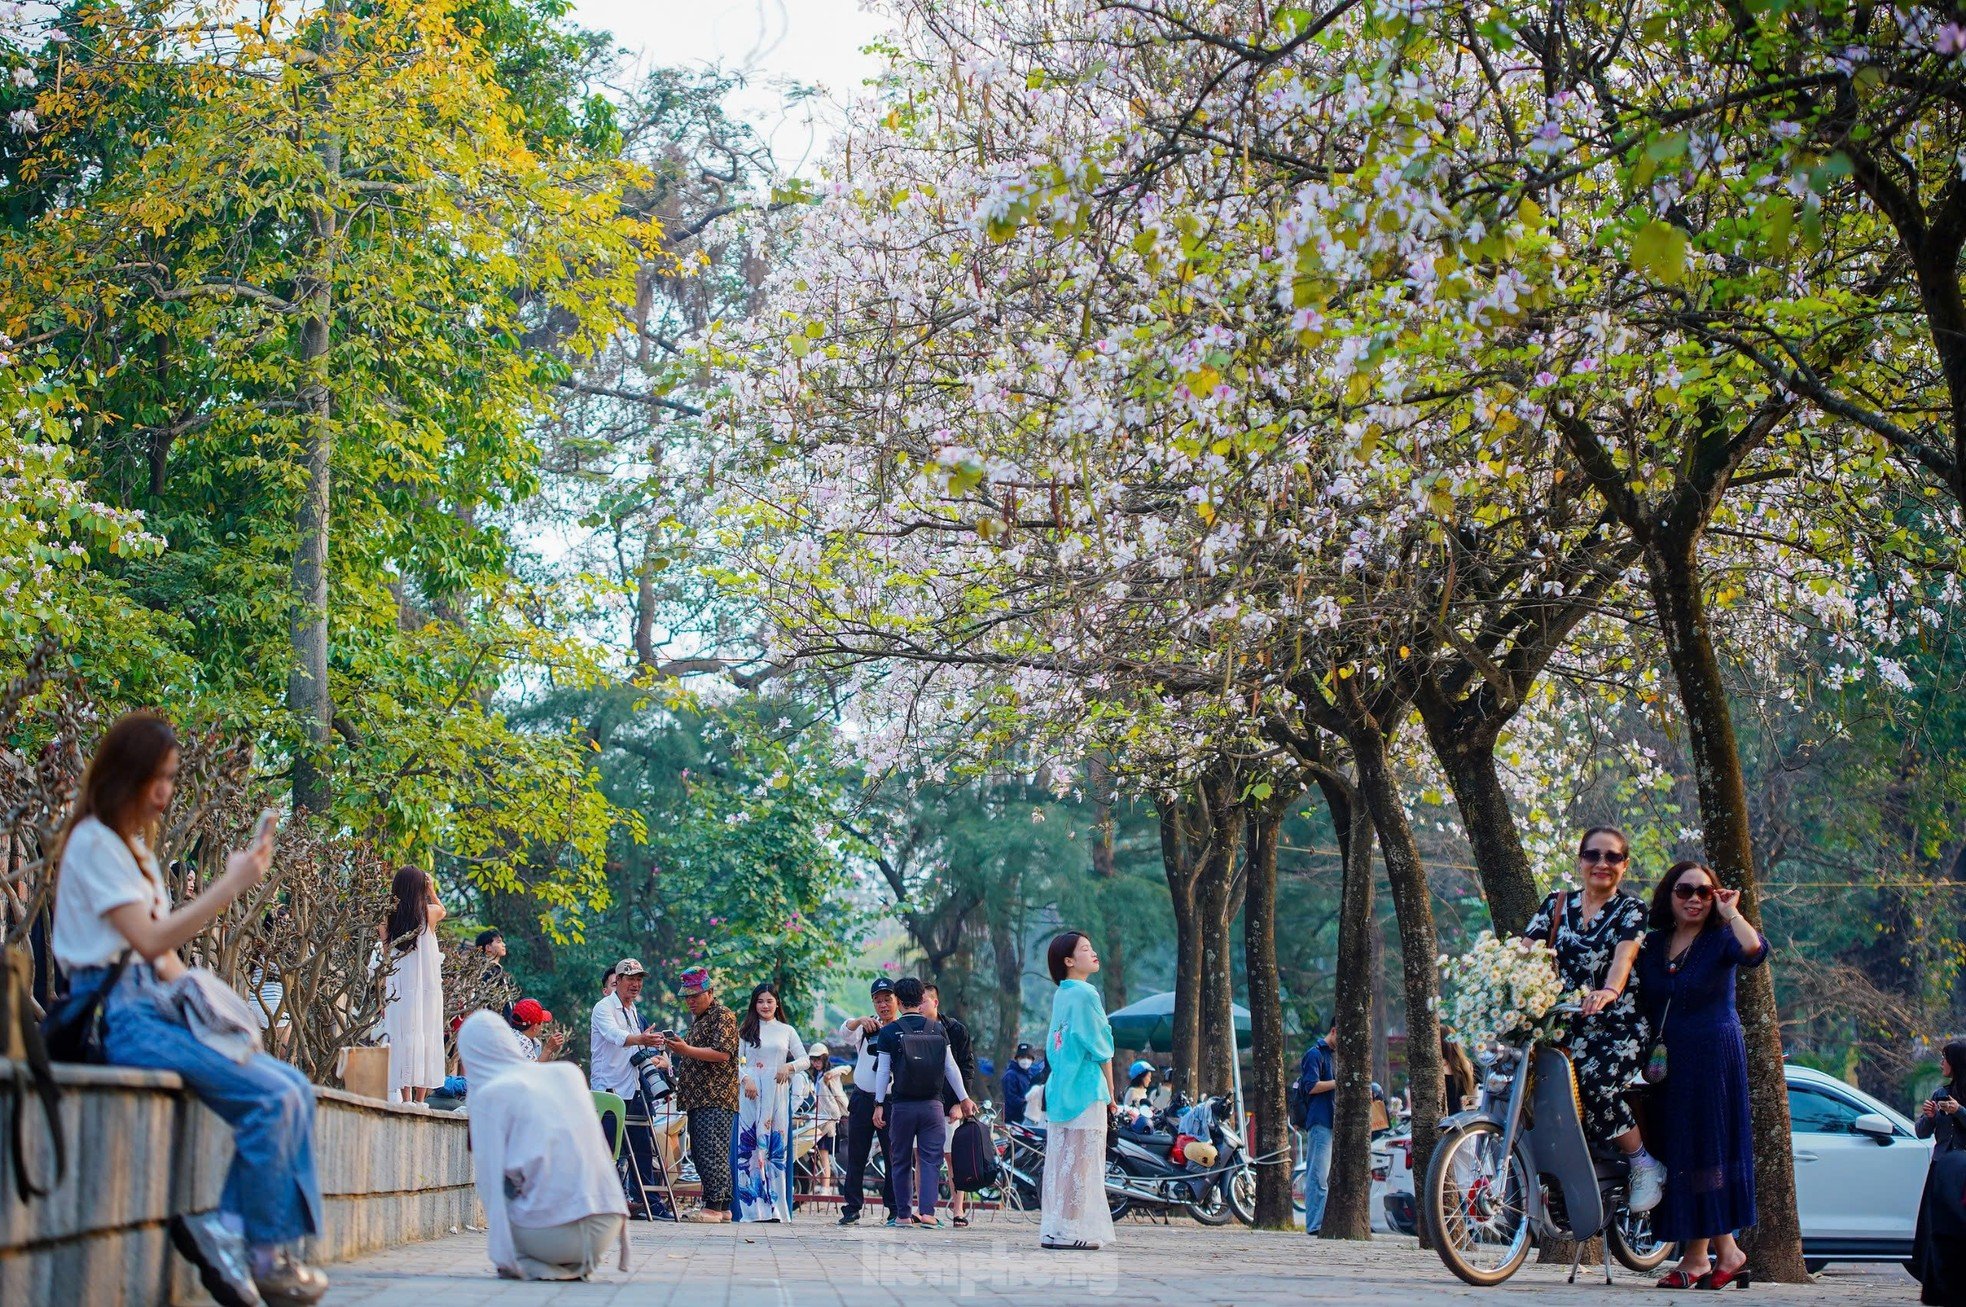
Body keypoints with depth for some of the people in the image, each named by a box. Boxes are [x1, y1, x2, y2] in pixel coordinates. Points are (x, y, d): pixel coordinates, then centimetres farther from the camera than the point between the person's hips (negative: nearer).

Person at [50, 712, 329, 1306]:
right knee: (274, 1097, -21)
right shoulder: (94, 841, -7)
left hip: (153, 1006, 9)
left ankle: (230, 1230, -9)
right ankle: (260, 1255, -11)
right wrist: (230, 885, -19)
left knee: (295, 1090, -5)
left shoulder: (136, 847, 20)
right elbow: (148, 940, -17)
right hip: (118, 1011, -9)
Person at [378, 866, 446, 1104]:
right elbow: (442, 910, 23)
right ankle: (419, 1101, 1)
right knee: (426, 1038, 3)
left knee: (402, 1039, 2)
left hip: (397, 990, 1)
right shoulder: (429, 913, -4)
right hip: (426, 988, -1)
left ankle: (406, 1099, -2)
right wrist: (431, 890, 30)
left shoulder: (389, 917, 0)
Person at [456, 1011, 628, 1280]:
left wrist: (503, 1255, 9)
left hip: (552, 1235, -5)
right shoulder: (568, 1073, 14)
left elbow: (490, 1177, 0)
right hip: (606, 1230, 5)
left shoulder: (488, 1095, 1)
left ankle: (528, 1262, 4)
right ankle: (576, 1263, 15)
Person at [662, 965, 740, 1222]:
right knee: (700, 1153, 7)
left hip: (717, 1098, -10)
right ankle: (723, 1205, 10)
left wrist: (687, 1050, -23)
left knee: (712, 1152, -13)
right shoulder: (697, 1019, 24)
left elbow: (722, 1053, -17)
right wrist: (677, 1049, 16)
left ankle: (715, 1206, -15)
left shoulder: (723, 1016, -5)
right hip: (698, 1098, 10)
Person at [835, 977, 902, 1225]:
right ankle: (852, 1207, 10)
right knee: (856, 1157, 4)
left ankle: (895, 1209, 7)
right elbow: (845, 1032, -12)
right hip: (862, 1099, 2)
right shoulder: (866, 1027, 8)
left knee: (894, 1157, 0)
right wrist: (860, 1020, -32)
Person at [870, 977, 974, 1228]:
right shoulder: (937, 1029, 2)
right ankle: (927, 1211, -10)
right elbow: (951, 1067, 5)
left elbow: (883, 1070, -2)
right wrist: (964, 1098, 14)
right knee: (930, 1159, 2)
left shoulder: (890, 1031, -2)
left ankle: (903, 1214, 11)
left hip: (902, 1105, -1)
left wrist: (879, 1104, 4)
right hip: (932, 1104, 1)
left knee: (901, 1161, 9)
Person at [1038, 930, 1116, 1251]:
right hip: (1086, 1089, -8)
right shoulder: (1085, 994, -11)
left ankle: (1054, 1230, 10)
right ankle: (1072, 1230, -6)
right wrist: (1110, 1093, -3)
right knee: (1082, 1161, -6)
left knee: (1060, 1160, 8)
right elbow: (1100, 1048, -11)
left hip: (1060, 1089, 8)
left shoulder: (1060, 996, 14)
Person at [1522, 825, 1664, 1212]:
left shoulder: (1631, 909, 3)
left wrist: (1609, 991, -39)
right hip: (1563, 1024, 3)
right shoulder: (1556, 904, 14)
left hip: (1618, 1025, -3)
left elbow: (1624, 955, -17)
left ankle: (1645, 1165, -7)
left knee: (1592, 1084, -28)